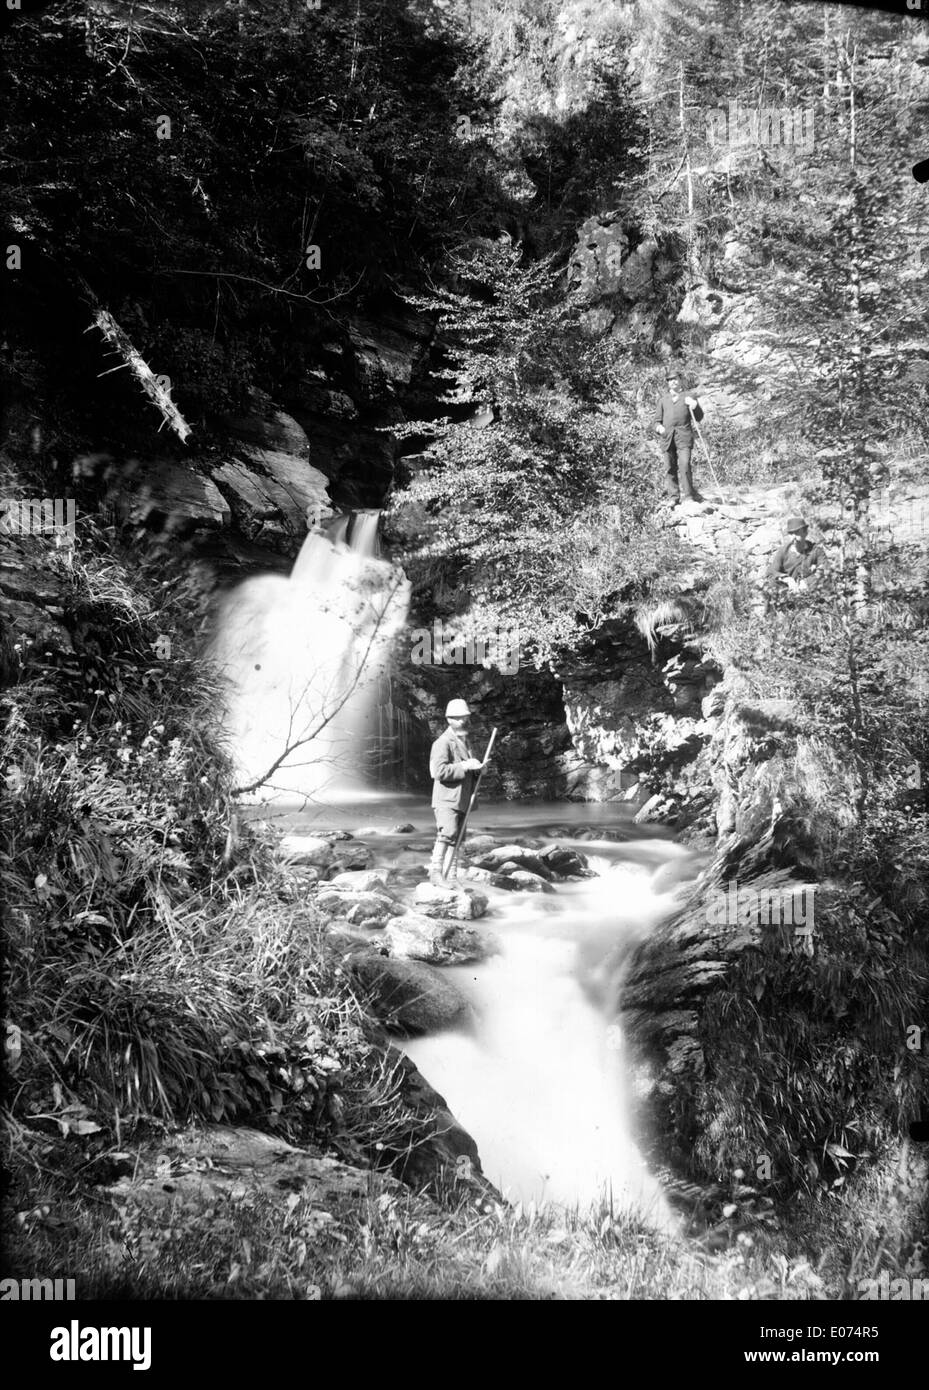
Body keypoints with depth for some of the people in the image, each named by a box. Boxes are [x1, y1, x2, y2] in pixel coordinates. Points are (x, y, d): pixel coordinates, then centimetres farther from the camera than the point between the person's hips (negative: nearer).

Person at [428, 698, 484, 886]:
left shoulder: (465, 741, 20)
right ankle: (436, 873, -18)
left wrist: (477, 768, 11)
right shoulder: (443, 742, -10)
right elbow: (439, 771, -21)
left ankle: (451, 878, 13)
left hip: (462, 799, 9)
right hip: (446, 799, -9)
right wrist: (465, 766, -20)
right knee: (447, 835, -21)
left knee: (455, 840, 9)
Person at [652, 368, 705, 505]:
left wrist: (694, 405, -7)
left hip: (684, 437, -3)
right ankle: (673, 497, 9)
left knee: (684, 465, -17)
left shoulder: (688, 397, 14)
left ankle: (688, 495, -14)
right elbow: (657, 419, 19)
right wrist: (659, 427, -4)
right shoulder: (663, 399, 19)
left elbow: (699, 417, 11)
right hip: (668, 437, 3)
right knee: (671, 468, 3)